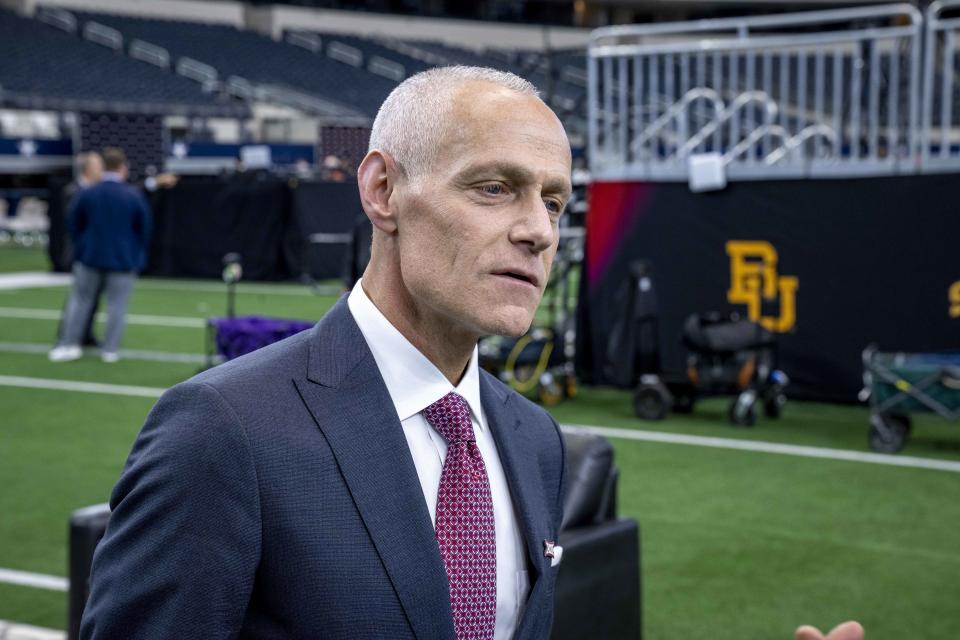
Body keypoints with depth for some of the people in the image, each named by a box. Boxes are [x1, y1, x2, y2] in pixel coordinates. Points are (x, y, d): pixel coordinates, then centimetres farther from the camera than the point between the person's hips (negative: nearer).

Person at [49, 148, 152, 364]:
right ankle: (110, 350, 8)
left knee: (80, 299, 13)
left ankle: (69, 344, 15)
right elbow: (145, 228, -3)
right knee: (117, 305, 6)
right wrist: (138, 253, 12)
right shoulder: (134, 196, -11)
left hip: (90, 257, 2)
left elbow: (73, 224, 2)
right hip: (123, 260, -2)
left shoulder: (86, 194, -6)